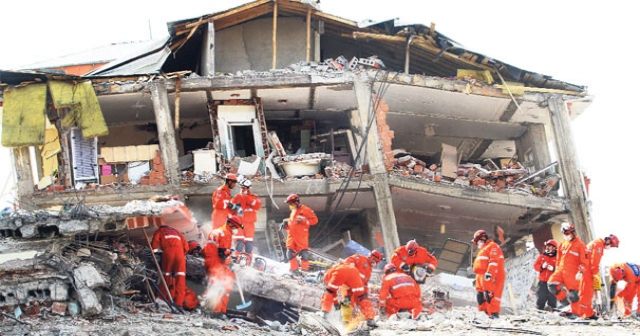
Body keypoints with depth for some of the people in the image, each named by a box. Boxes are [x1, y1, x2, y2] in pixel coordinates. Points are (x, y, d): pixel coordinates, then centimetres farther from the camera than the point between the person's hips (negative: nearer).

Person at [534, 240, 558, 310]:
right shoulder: (541, 257, 9)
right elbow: (535, 266, 5)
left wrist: (553, 269, -22)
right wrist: (542, 267, -13)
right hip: (542, 281, 2)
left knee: (552, 298, 0)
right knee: (541, 297, 5)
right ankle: (539, 309, 12)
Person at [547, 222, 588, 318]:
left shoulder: (579, 244, -4)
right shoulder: (563, 244, 16)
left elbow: (584, 260, -8)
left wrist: (581, 272, -16)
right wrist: (557, 269, 20)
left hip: (572, 273, -6)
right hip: (561, 270, 6)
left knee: (572, 293, -5)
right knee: (551, 284, -13)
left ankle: (575, 313, 8)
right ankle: (564, 299, 3)